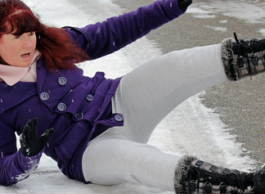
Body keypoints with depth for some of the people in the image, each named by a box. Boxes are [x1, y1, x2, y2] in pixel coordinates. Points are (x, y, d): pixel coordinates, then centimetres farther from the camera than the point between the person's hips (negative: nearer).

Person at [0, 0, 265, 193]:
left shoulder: (52, 44, 4)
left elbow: (109, 34, 12)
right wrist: (28, 154, -31)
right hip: (87, 152, -6)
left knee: (178, 66, -18)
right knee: (134, 158, -40)